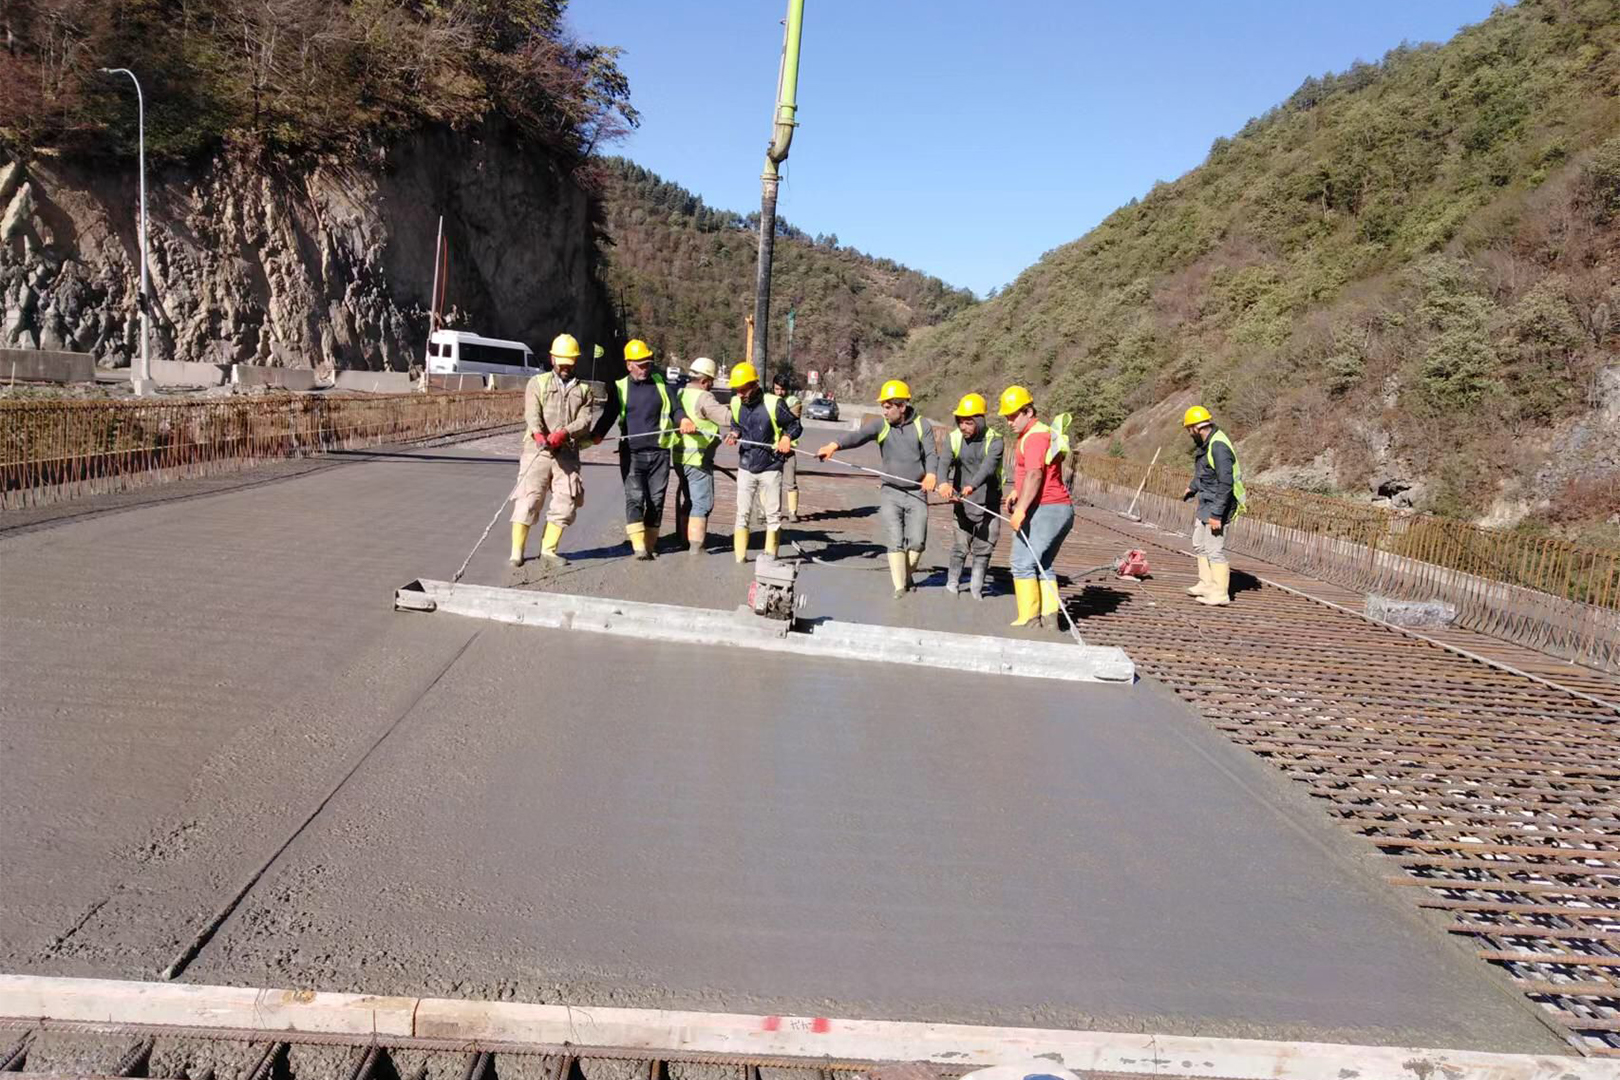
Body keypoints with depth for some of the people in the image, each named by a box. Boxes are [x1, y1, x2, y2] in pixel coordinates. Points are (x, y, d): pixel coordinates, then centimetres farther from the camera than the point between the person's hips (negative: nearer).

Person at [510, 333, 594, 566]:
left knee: (566, 503, 0)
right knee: (528, 500, -7)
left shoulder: (583, 389, 16)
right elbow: (532, 413, -8)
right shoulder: (538, 383, 10)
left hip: (568, 454, 3)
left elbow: (584, 420, 0)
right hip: (537, 451, -3)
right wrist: (538, 433, -29)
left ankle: (548, 549, 12)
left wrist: (564, 433, -20)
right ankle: (517, 551, -2)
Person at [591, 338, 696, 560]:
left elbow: (675, 408, 8)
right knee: (635, 497, -13)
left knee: (656, 500, 4)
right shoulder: (619, 388, 10)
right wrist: (596, 434, -11)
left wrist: (684, 420, -15)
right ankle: (639, 546, -17)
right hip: (632, 453, -2)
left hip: (659, 452, 2)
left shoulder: (660, 383, 13)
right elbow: (609, 415, 7)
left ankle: (650, 544, 13)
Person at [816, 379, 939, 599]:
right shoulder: (880, 424, -3)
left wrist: (931, 474, -31)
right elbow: (858, 435, -21)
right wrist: (835, 444, -41)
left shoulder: (922, 425, 0)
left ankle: (907, 576, 25)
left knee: (917, 541, 0)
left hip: (917, 492, 0)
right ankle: (899, 586, 4)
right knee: (894, 541, -5)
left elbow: (931, 453, -8)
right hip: (890, 492, 0)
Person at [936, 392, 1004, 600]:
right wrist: (944, 483, -43)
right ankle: (952, 584, 21)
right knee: (959, 546, 3)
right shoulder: (955, 438, -4)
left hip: (988, 503, -1)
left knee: (983, 548, 5)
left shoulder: (995, 440, -12)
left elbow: (988, 466, -29)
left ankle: (976, 588, 19)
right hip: (963, 502, 1)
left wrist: (972, 485, -48)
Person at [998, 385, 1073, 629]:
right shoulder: (1041, 433, 21)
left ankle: (1029, 618, -4)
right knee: (1043, 565, 13)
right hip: (1061, 508, 10)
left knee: (1023, 563, -5)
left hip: (1043, 510, -10)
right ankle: (1049, 616, 9)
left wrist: (1020, 509, -29)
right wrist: (1017, 492, 21)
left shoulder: (1035, 436, -13)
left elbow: (1034, 475, -25)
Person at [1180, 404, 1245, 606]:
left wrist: (1216, 514, -27)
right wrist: (1191, 489, 40)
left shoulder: (1218, 447, -24)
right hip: (1205, 505, 10)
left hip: (1217, 506, -10)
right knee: (1200, 545, 20)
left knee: (1214, 549, -7)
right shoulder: (1205, 444, 7)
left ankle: (1220, 595, -2)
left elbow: (1225, 484, -27)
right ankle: (1207, 584, 31)